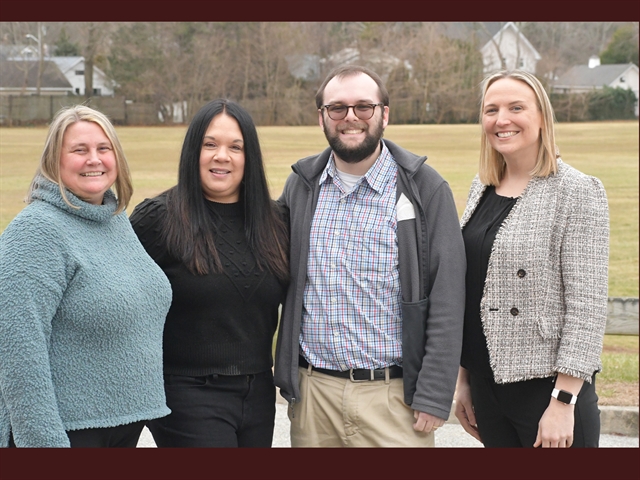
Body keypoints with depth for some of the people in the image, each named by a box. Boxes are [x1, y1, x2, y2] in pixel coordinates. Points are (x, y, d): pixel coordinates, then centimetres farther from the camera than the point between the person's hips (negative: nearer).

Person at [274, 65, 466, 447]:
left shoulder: (425, 189, -3)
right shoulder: (301, 185, 8)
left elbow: (446, 301, -6)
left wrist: (434, 397, -10)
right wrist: (288, 377, 7)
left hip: (393, 394, -3)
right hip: (312, 392, 3)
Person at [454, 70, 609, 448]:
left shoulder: (579, 193, -10)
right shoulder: (482, 189, 9)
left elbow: (587, 305, -14)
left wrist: (563, 401, -17)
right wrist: (464, 380, 13)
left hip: (547, 386, -6)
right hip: (487, 385, 6)